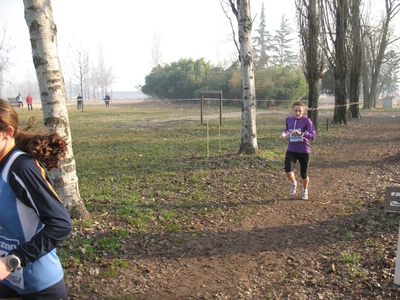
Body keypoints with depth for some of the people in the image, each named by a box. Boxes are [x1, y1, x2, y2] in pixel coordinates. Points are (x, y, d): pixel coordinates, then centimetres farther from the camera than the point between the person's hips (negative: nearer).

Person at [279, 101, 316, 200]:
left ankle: (305, 190, 40)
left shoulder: (307, 120, -11)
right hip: (291, 151, 2)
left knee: (304, 175, 7)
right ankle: (294, 183, 16)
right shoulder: (289, 119, 3)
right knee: (288, 171, -19)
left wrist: (301, 133, -33)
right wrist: (284, 134, 2)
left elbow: (313, 136, -18)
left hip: (304, 151, -2)